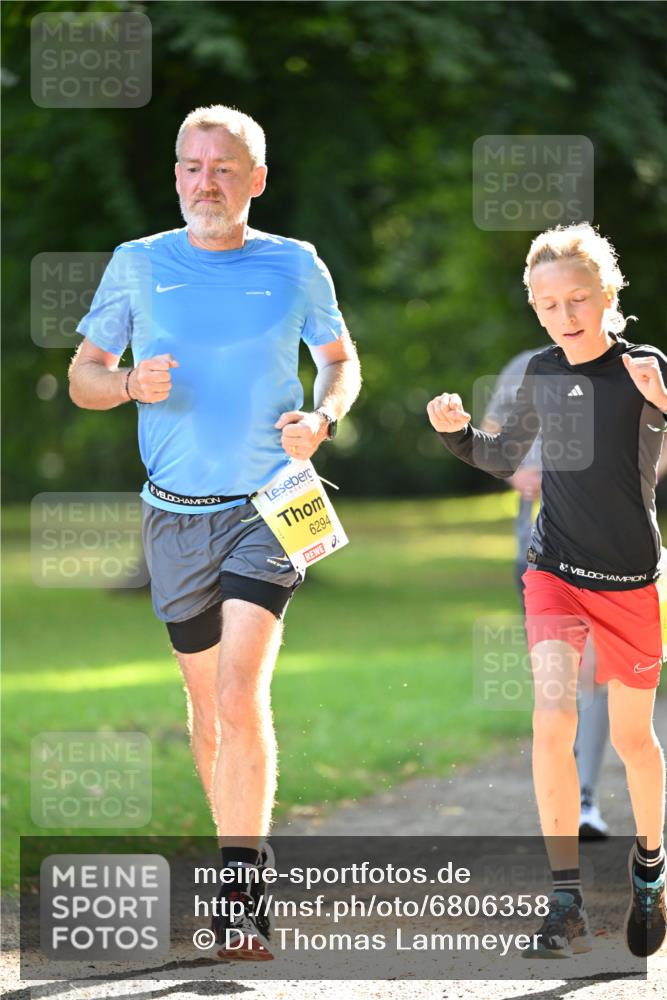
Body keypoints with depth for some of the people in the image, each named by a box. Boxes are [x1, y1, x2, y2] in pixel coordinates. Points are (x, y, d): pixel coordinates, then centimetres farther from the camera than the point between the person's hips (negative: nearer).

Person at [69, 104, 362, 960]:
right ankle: (238, 845, 32)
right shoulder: (138, 265, 3)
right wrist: (131, 385, -13)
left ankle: (242, 897, -16)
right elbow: (83, 377, 9)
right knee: (206, 699, 11)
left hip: (269, 507, -2)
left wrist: (321, 418, -6)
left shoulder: (296, 268, 2)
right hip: (176, 514, 2)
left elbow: (341, 360, 16)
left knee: (241, 692, -17)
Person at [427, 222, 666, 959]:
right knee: (553, 718, -16)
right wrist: (457, 432, 0)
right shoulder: (542, 373, 1)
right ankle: (566, 902, -13)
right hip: (555, 572, 2)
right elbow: (504, 460, 18)